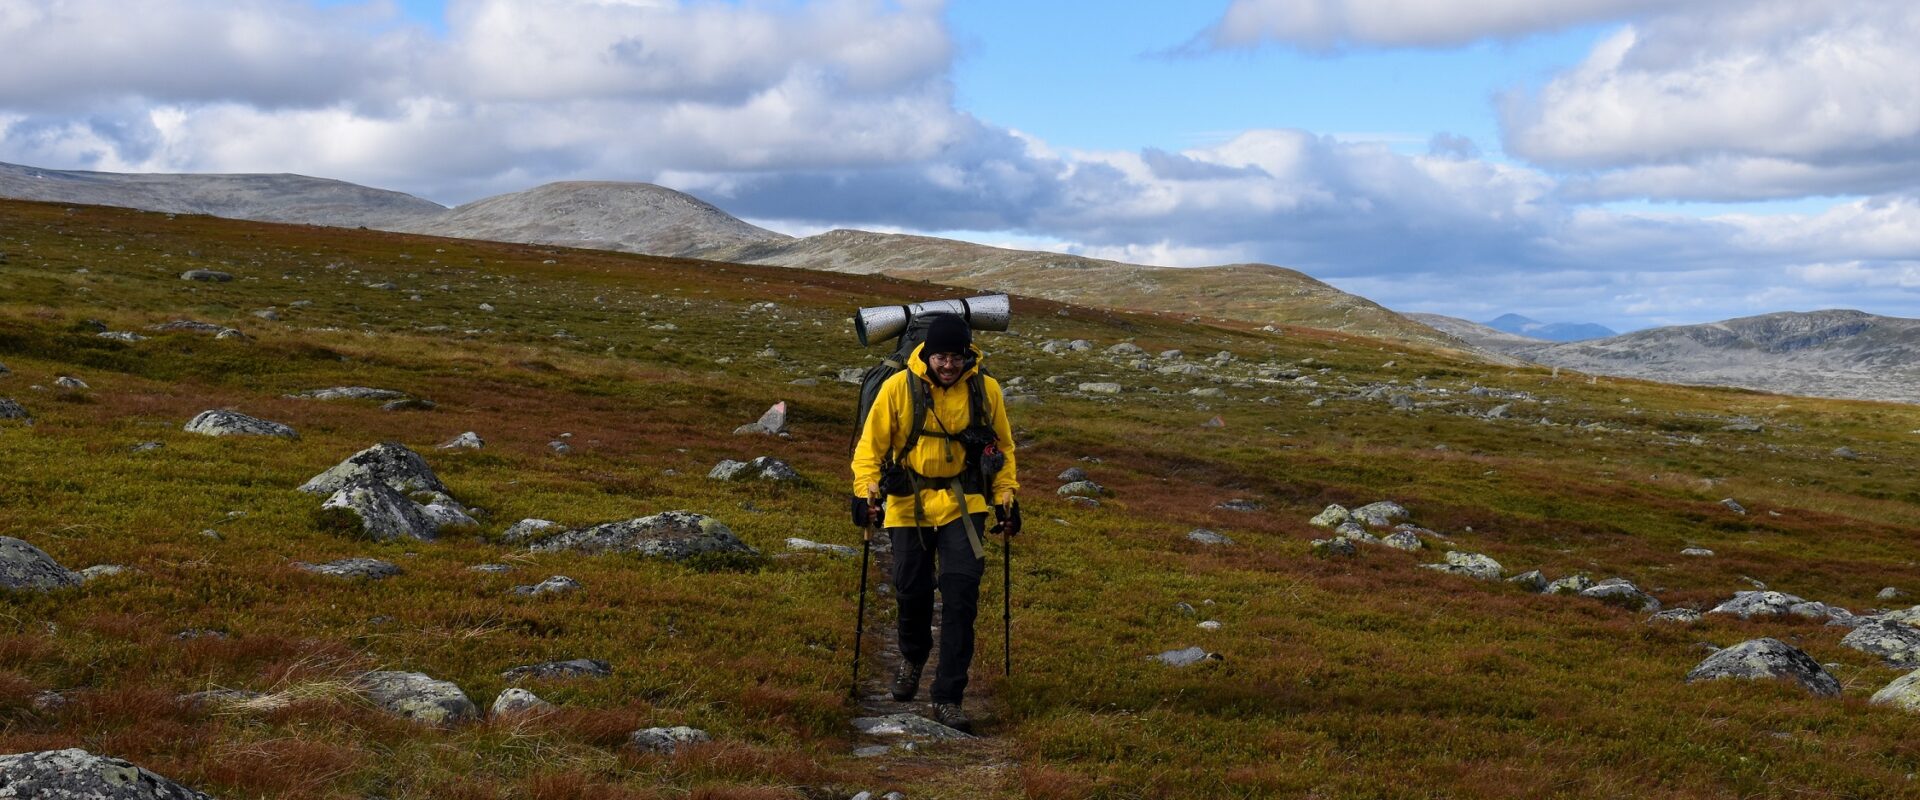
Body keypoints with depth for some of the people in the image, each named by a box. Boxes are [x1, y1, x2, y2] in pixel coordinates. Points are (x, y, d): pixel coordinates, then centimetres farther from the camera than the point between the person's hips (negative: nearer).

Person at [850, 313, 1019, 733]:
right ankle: (913, 657, 43)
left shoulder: (985, 389, -4)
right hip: (909, 504, 0)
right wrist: (865, 488, -12)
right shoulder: (898, 387, -9)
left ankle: (948, 698, -3)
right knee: (912, 589, 9)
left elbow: (1003, 446, 10)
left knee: (961, 596, -10)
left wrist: (1007, 497, 6)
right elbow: (872, 442, -1)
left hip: (963, 505, 0)